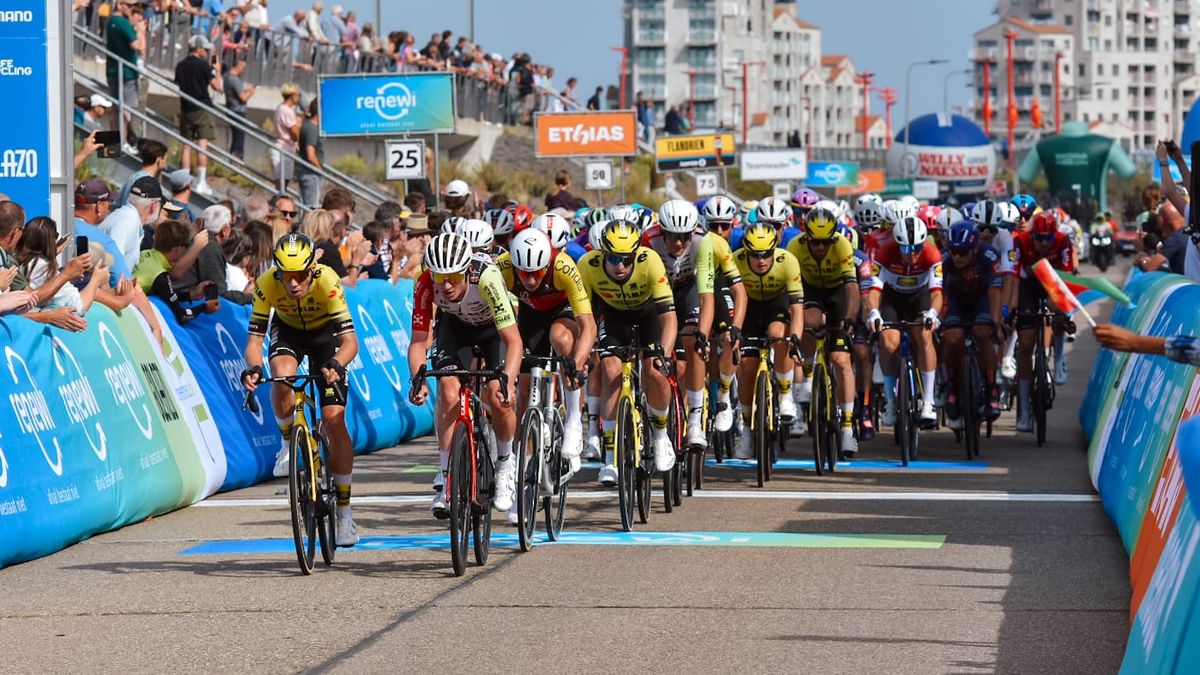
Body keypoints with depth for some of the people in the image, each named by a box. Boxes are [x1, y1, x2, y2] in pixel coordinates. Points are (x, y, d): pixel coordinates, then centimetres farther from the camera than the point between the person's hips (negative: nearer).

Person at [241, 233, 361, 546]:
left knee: (334, 420, -11)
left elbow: (350, 341, -39)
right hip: (287, 330, 1)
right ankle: (289, 442, -3)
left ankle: (344, 511, -1)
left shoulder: (327, 282, -37)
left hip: (325, 332, -1)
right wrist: (253, 368, -50)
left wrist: (335, 365, -60)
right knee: (282, 378, -34)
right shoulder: (266, 284, -32)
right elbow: (255, 338, -29)